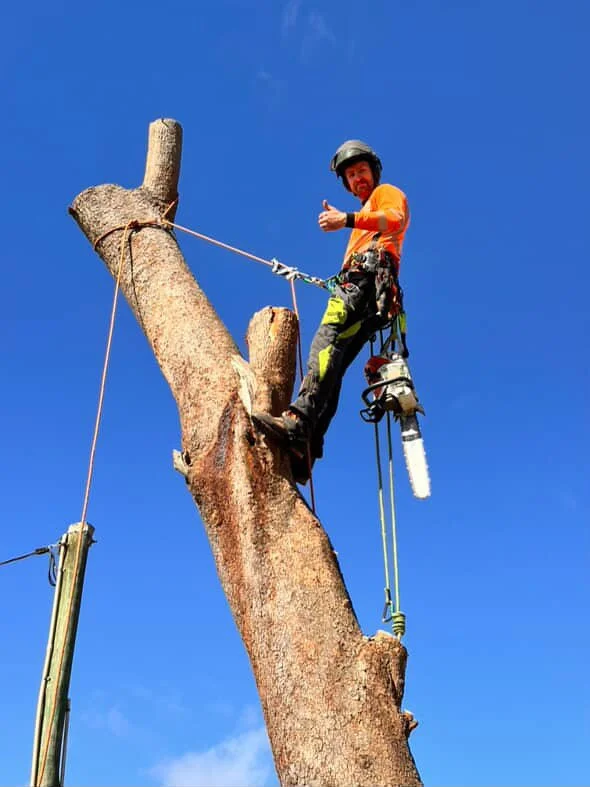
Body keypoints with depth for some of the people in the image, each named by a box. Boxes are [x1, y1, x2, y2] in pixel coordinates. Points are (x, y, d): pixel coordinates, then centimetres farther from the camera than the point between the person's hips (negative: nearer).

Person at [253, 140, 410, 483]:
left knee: (327, 340, -31)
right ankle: (303, 453, -18)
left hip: (368, 275, -9)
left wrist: (347, 220, -20)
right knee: (331, 369, -6)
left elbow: (398, 218, -8)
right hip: (371, 303, 9)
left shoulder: (386, 193, 18)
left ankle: (298, 421, -50)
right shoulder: (365, 218, 44)